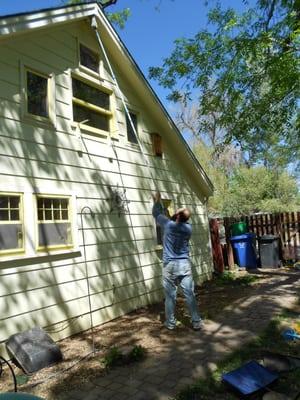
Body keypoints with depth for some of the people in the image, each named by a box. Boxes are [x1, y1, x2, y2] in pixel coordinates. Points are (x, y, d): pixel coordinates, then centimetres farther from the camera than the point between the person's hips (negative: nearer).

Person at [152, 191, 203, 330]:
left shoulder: (168, 224, -10)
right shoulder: (188, 228, -1)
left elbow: (156, 213, 7)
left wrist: (157, 200, 23)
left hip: (169, 265, -2)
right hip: (185, 264, 2)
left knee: (170, 296, 8)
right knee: (190, 295, 7)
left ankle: (170, 323, 19)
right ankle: (197, 322, 13)